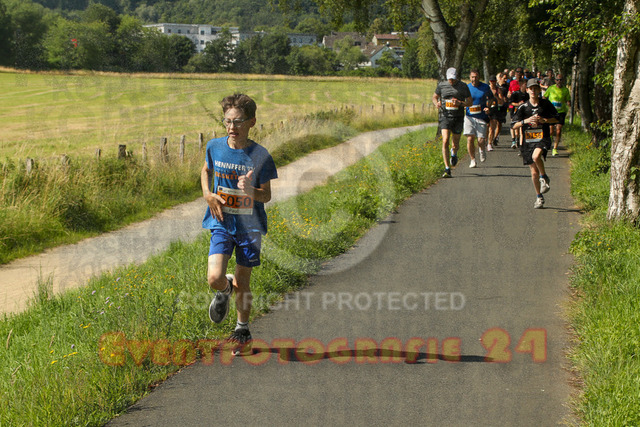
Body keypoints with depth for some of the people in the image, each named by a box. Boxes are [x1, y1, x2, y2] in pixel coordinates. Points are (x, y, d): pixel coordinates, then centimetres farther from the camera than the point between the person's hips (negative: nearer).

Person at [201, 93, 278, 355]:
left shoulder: (260, 155, -11)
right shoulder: (215, 147, -4)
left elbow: (267, 196, -6)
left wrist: (250, 190, -28)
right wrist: (208, 194, -1)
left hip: (249, 226, -1)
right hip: (222, 223, 1)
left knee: (243, 282, 7)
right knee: (215, 279, -15)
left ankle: (243, 332, 29)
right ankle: (225, 290, 24)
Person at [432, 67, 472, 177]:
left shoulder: (463, 87, 0)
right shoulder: (441, 85, 2)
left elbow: (469, 102, 5)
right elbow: (434, 97, 17)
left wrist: (460, 103, -15)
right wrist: (436, 103, -6)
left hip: (458, 118, 0)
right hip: (445, 117, 0)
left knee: (455, 144, 8)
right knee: (445, 141, -17)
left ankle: (454, 154, 49)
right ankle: (447, 169, -14)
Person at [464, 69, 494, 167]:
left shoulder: (485, 87, 4)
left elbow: (491, 98, 18)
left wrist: (488, 107, 0)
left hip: (482, 116, 0)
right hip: (469, 117, 0)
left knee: (481, 141, -6)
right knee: (470, 138, -11)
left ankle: (482, 150, 31)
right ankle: (473, 160, 5)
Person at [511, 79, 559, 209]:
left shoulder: (545, 104, 2)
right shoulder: (523, 107, 1)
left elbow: (556, 119, 9)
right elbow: (514, 125, -2)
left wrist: (544, 120, -10)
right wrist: (526, 121, -19)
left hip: (543, 138, -2)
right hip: (528, 141, 2)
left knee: (536, 156, -34)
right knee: (534, 172, 5)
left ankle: (544, 177, -7)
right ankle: (539, 198, 22)